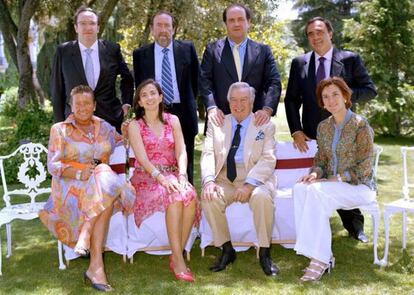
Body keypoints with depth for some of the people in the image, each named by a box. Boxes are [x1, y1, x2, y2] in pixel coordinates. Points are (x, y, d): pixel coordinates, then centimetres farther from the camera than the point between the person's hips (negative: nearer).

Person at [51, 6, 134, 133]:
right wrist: (60, 122, 3)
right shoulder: (63, 51, 1)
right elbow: (57, 89, 6)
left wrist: (126, 103, 9)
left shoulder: (112, 49, 3)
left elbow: (127, 78, 18)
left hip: (110, 119, 1)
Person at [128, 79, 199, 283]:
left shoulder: (172, 121, 12)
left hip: (172, 176, 3)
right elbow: (142, 158, -10)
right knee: (176, 196, -33)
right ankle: (178, 260, -29)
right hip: (146, 178, -3)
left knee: (190, 195, -30)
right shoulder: (135, 125, 3)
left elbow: (181, 152, 2)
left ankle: (176, 256, -21)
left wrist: (182, 176, -18)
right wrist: (161, 177, -26)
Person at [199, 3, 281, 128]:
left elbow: (274, 83, 1)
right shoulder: (212, 50, 8)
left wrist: (267, 109, -16)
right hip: (221, 119, -1)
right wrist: (211, 107, -18)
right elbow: (204, 81, 0)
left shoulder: (263, 51, 9)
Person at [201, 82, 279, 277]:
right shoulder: (217, 124, 13)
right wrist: (209, 180, -19)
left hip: (255, 180, -2)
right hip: (225, 180, 2)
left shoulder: (265, 125, 6)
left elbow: (268, 160, -6)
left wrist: (249, 184, -22)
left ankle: (264, 253, -15)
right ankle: (227, 249, -8)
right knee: (208, 197, -27)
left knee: (262, 197, -34)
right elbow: (208, 154, 2)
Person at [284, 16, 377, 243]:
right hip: (311, 135, 1)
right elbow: (291, 99, 4)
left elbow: (370, 90, -2)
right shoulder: (299, 63, 5)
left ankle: (355, 227, 27)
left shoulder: (350, 60, 0)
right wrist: (296, 130, -7)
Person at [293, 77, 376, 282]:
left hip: (359, 186, -5)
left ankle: (320, 258, -27)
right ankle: (322, 255, -26)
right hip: (332, 184, 6)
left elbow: (364, 167, -11)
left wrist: (336, 179, -19)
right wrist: (316, 173, -6)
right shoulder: (323, 127, 11)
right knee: (300, 188, -26)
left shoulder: (360, 125, -8)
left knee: (317, 192, -33)